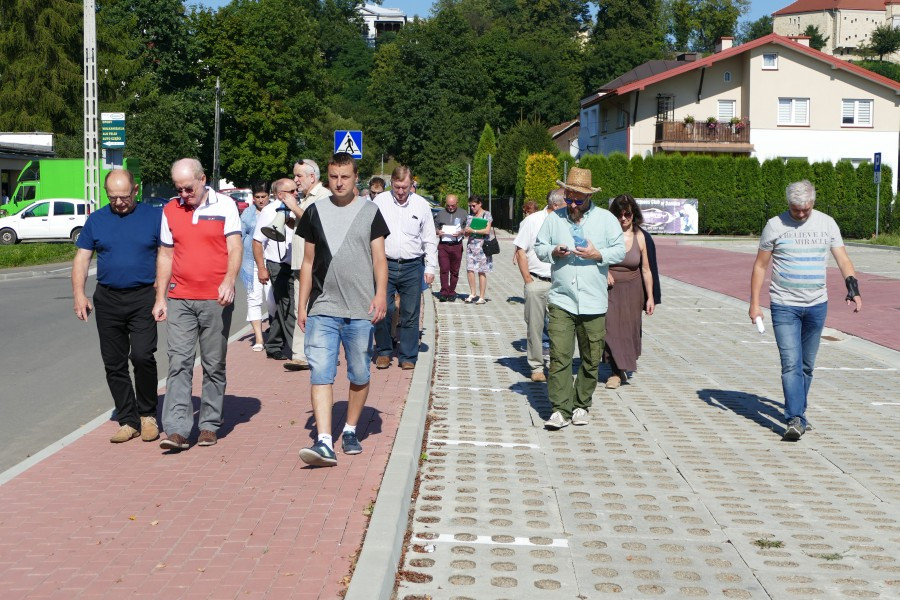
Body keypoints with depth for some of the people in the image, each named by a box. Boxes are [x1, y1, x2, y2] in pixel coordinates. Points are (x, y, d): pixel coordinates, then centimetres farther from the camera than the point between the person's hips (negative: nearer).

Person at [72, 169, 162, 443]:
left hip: (143, 297, -3)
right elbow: (81, 258, 10)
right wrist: (79, 294, -2)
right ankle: (127, 420, 15)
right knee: (114, 364, 5)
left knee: (142, 356, -15)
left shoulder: (153, 217, 3)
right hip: (108, 300, 3)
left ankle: (147, 414, 5)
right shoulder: (96, 220, 10)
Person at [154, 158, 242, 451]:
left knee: (214, 365, 5)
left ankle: (210, 425, 14)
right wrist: (160, 298, 11)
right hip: (180, 300, 2)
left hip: (215, 300, -2)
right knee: (179, 362, -6)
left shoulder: (225, 205, 1)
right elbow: (165, 255, 14)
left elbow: (235, 247, -5)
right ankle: (176, 429, -9)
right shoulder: (170, 211, 10)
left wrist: (229, 281, -21)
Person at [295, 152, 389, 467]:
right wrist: (302, 305, 10)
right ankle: (324, 442, -15)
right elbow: (308, 262, 14)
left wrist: (381, 294, -13)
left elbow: (379, 258, 3)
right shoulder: (315, 211, 10)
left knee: (359, 376, 7)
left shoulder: (370, 211, 6)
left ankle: (350, 430, 25)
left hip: (361, 311, 0)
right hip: (322, 310, 1)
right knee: (320, 374, -11)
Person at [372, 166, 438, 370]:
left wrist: (430, 268, 6)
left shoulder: (422, 205, 5)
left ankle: (408, 356, 13)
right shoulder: (380, 201, 3)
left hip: (412, 267, 1)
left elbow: (429, 240, 10)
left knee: (410, 314, 3)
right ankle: (383, 352, 14)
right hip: (384, 264, -1)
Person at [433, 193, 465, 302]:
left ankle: (452, 293, 13)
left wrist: (461, 232, -11)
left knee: (454, 271, 5)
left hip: (457, 245, 0)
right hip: (443, 245, 0)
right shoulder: (440, 214, 10)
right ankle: (444, 293, -7)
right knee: (444, 269, -8)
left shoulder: (462, 214, 9)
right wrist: (438, 232, -9)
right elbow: (434, 227, 14)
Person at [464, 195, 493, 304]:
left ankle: (482, 297, 1)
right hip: (471, 245, 5)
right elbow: (466, 233, 18)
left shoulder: (486, 215, 0)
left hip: (482, 246, -5)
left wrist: (473, 231, -10)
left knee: (482, 271, -3)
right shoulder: (470, 216, 16)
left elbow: (487, 230, -11)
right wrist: (466, 231, -5)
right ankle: (473, 293, 10)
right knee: (469, 269, -4)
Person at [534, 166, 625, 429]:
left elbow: (620, 250, 5)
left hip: (593, 303, 0)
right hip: (561, 301, 0)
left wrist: (597, 255, -12)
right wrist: (553, 252, -8)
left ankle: (581, 405, 20)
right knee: (559, 356, -9)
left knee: (591, 359, 6)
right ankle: (560, 410, -6)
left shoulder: (605, 219, 6)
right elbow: (539, 247, 13)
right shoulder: (554, 219, 9)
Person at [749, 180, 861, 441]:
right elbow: (760, 265, 2)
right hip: (784, 305, -3)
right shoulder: (775, 225, -2)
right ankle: (795, 419, -16)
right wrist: (754, 303, -3)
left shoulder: (826, 224, 5)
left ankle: (798, 411, 26)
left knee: (807, 365, 12)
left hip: (817, 305, 3)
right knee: (791, 363, -12)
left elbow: (843, 259, 3)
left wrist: (852, 286, -14)